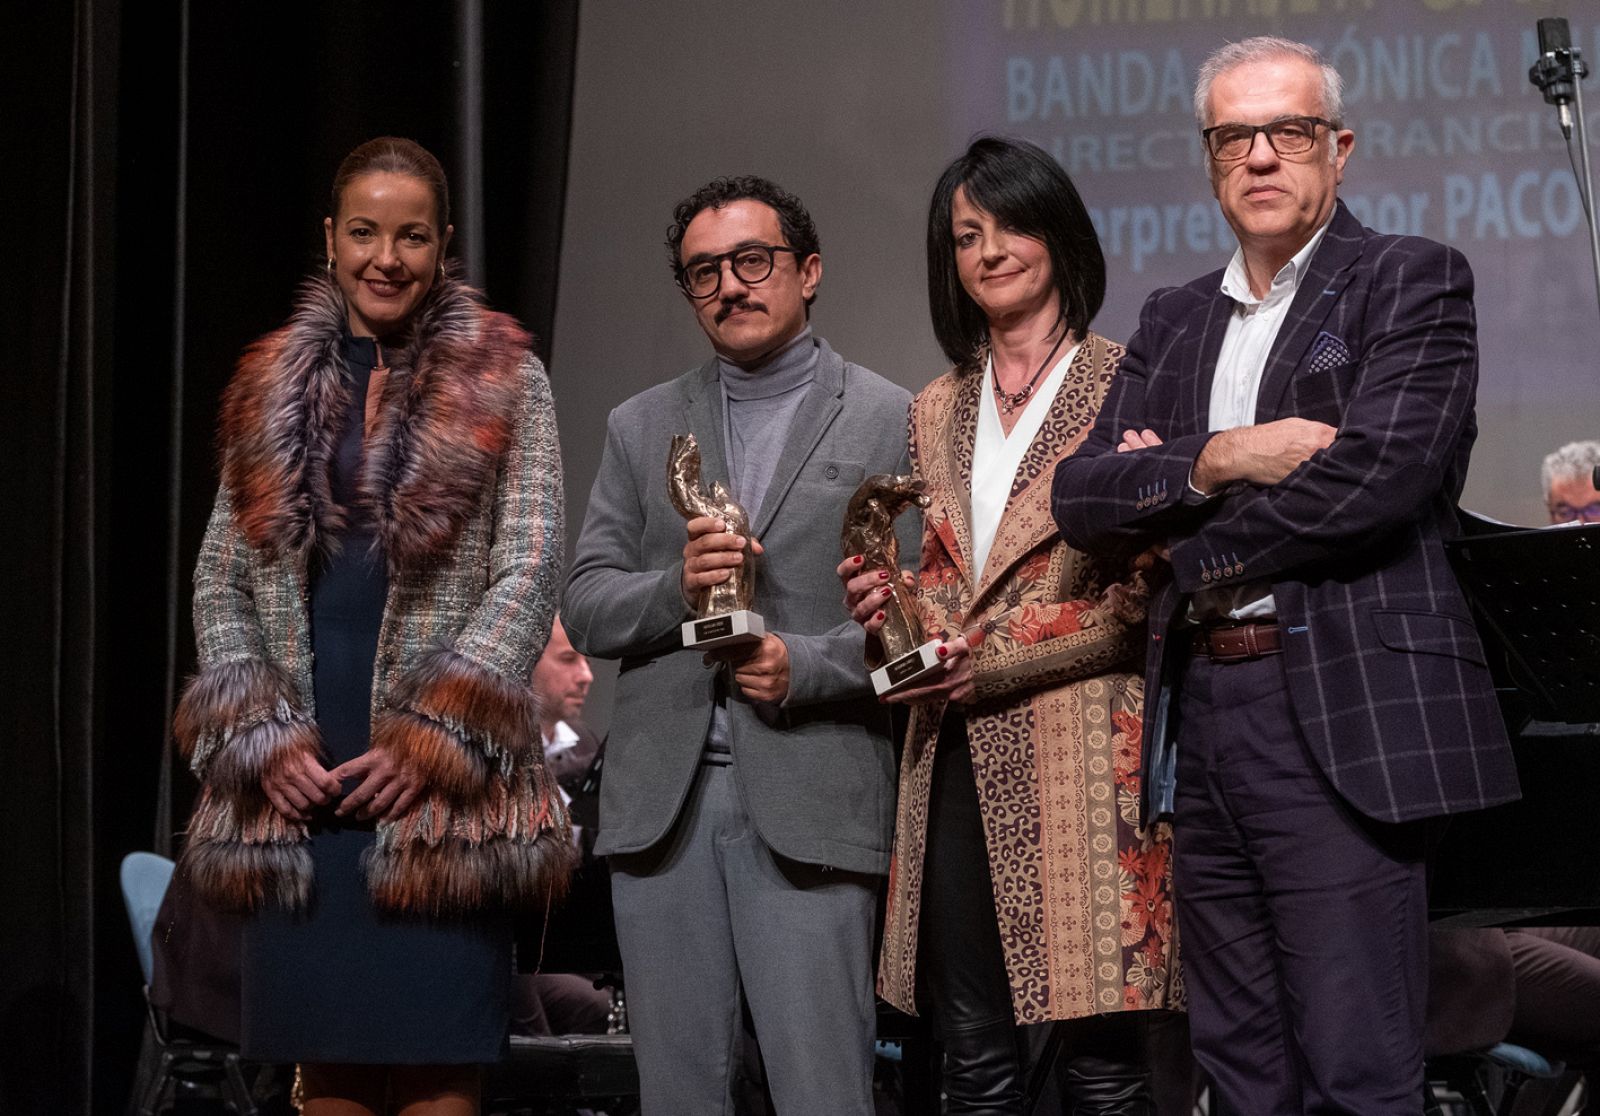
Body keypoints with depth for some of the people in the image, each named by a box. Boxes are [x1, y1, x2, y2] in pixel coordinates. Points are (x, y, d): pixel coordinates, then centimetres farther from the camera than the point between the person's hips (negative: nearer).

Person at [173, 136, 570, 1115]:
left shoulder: (503, 381, 5)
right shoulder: (274, 390, 14)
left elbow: (529, 574, -2)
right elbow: (221, 580, 13)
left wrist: (430, 738, -9)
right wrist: (260, 736, -1)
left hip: (440, 793, -3)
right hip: (297, 792, 3)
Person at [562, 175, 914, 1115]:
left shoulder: (891, 422, 4)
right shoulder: (642, 427, 16)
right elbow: (584, 608, 11)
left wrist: (807, 666, -15)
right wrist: (677, 587, -9)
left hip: (809, 800, -4)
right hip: (662, 799, 4)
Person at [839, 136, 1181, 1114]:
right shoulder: (937, 412, 18)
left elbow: (1151, 592, -6)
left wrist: (994, 656, -13)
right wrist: (888, 605, 2)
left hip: (1079, 755, -5)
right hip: (957, 763, 5)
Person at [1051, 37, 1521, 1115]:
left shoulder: (1412, 281, 1)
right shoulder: (1173, 318, 19)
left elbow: (1374, 476, -14)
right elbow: (1081, 495, 8)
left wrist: (1189, 550, -2)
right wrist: (1214, 461, -11)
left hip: (1342, 713, -6)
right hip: (1201, 712, 6)